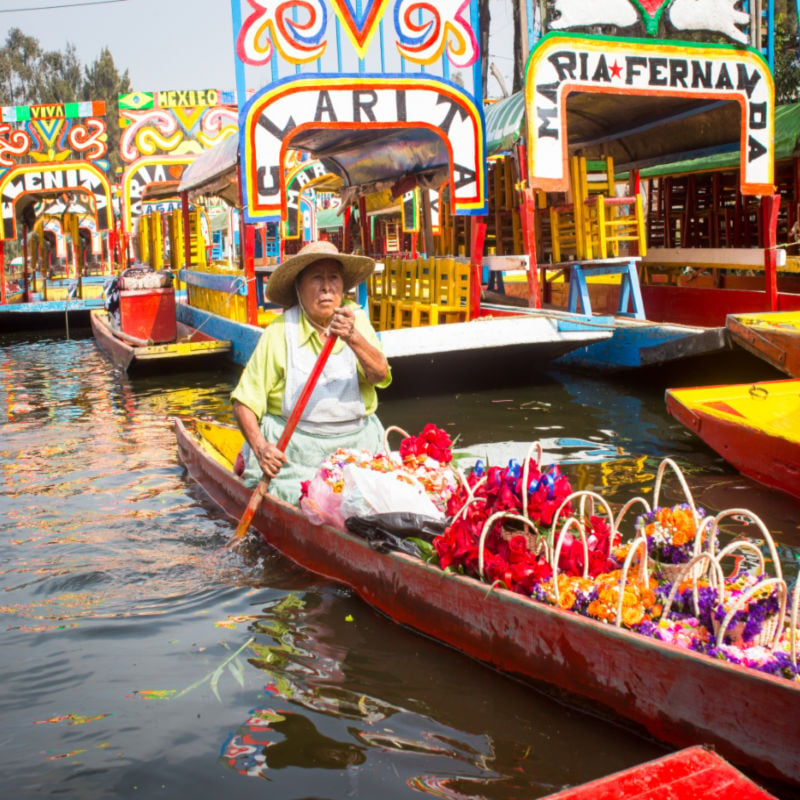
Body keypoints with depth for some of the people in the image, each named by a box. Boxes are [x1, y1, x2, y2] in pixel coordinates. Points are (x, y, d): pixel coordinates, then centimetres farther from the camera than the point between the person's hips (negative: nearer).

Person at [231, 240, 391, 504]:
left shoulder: (356, 319, 2)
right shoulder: (279, 332, -7)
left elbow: (380, 374, -15)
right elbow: (244, 403, -6)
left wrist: (352, 338, -33)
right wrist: (260, 448, -23)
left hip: (357, 446, 3)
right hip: (291, 450, -2)